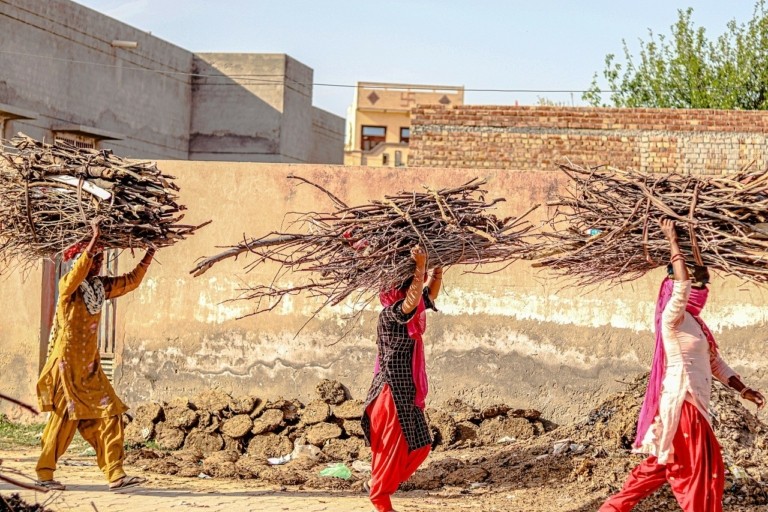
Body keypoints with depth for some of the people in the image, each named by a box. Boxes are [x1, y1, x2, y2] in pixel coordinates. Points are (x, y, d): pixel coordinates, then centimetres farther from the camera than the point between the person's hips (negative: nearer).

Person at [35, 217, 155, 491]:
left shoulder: (100, 287, 10)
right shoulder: (68, 286, -10)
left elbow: (131, 281, 18)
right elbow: (79, 270, -32)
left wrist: (150, 253, 11)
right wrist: (95, 237, -35)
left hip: (91, 368, 7)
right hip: (68, 365, -7)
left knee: (109, 416, -1)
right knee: (64, 419, -2)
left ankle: (115, 474, -3)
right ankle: (44, 473, 10)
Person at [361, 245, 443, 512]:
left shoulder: (409, 315, 8)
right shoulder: (389, 314, -17)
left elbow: (429, 296, 20)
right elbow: (412, 301, -36)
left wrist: (436, 275, 1)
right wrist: (420, 268, -39)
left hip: (408, 393, 9)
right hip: (392, 392, -9)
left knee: (419, 446, 12)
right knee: (392, 447, -2)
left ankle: (376, 484, 25)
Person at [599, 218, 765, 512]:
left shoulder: (694, 322, 15)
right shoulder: (673, 317, -13)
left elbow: (715, 363, 17)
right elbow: (681, 284, -30)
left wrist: (744, 390, 10)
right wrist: (672, 240, -26)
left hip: (691, 403, 10)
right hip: (681, 402, -10)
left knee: (665, 464, 17)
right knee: (701, 471, -3)